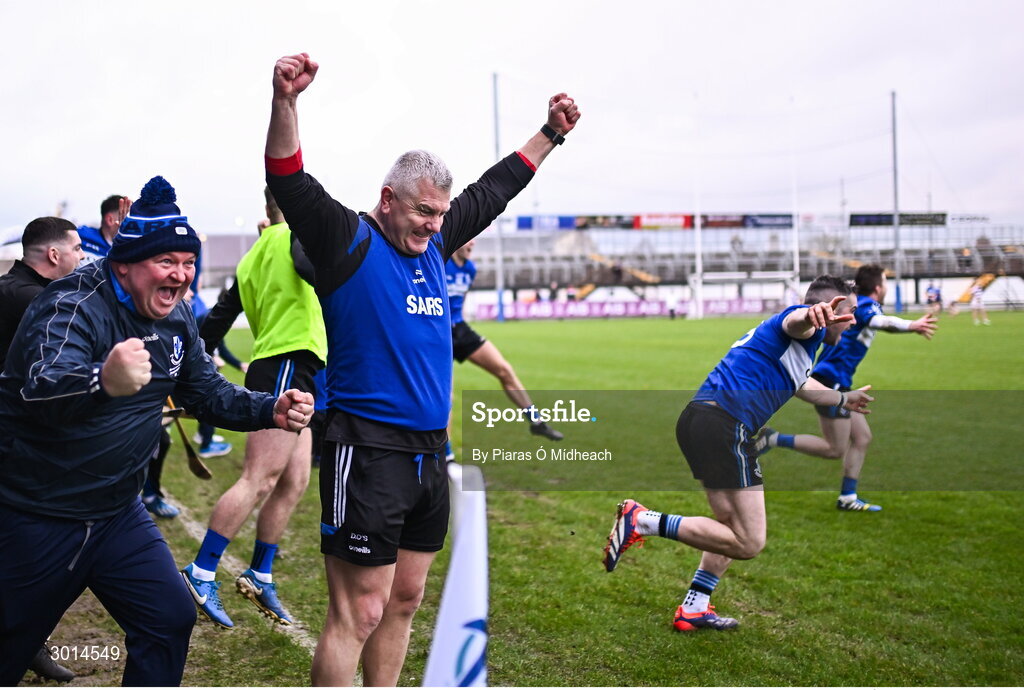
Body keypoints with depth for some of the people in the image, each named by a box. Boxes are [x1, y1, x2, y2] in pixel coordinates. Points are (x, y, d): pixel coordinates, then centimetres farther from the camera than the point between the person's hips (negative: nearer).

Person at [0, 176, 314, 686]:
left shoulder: (176, 320, 1)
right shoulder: (73, 308, -23)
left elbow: (209, 393, 10)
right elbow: (42, 387, -42)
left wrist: (270, 410, -9)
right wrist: (103, 381, -65)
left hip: (116, 513, 7)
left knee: (171, 620, 1)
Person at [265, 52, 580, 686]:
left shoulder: (433, 242, 13)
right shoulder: (348, 242, -6)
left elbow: (494, 190, 26)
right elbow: (290, 182, -20)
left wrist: (551, 133, 32)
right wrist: (285, 101, -34)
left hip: (429, 454, 8)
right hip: (367, 454, -8)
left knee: (405, 601, 15)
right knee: (359, 614, -5)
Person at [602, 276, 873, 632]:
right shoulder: (806, 331, 0)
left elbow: (799, 384, 52)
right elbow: (796, 321, -28)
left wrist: (843, 399, 69)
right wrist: (812, 316, -53)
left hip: (698, 416, 11)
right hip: (725, 424, -11)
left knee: (733, 525, 25)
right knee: (748, 542, -11)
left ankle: (693, 609, 28)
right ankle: (643, 521, -14)